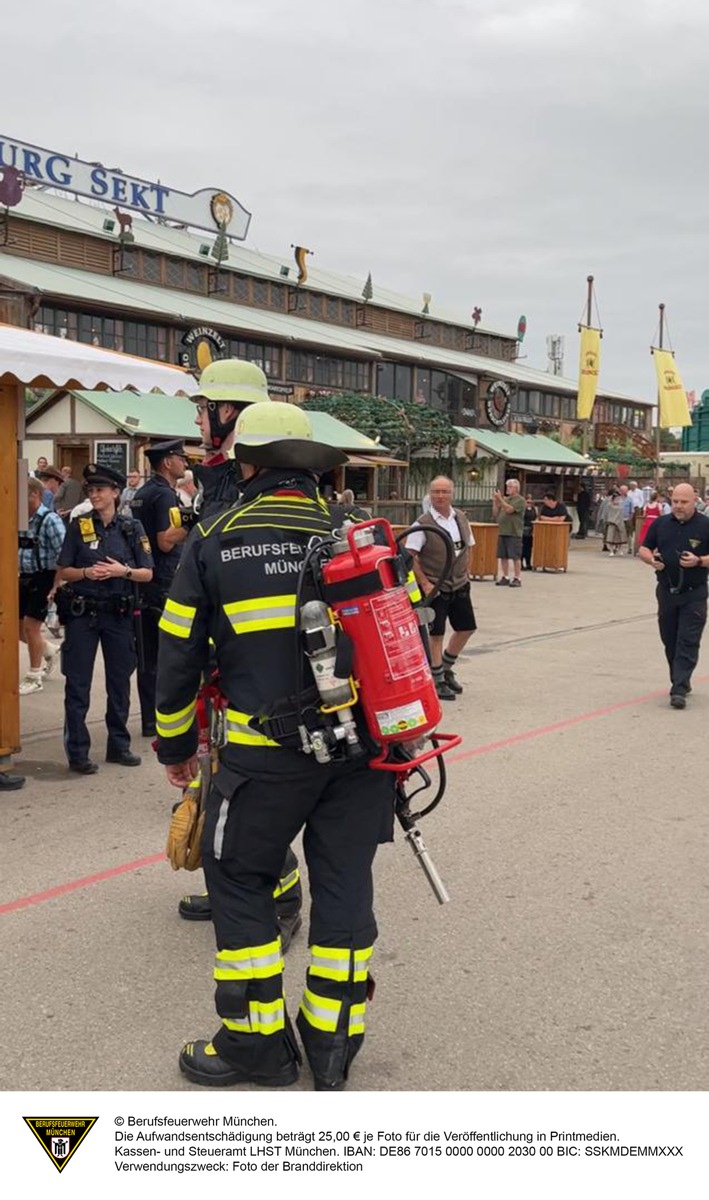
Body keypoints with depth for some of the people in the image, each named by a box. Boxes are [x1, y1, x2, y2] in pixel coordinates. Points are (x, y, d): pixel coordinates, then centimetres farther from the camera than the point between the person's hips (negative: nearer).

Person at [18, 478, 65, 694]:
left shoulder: (50, 520, -16)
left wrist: (57, 586, -20)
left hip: (43, 579, -7)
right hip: (25, 579, 8)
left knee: (31, 626, -4)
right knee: (17, 625, 11)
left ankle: (34, 678, 10)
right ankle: (48, 651, 36)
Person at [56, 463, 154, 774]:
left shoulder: (131, 528, 3)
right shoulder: (78, 526, 1)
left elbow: (147, 574, 2)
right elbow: (64, 571, 2)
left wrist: (124, 571, -15)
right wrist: (86, 572, -16)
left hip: (118, 613, 1)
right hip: (82, 612, -1)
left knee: (120, 682, 10)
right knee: (78, 684, 0)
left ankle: (119, 745, 23)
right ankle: (77, 753, 7)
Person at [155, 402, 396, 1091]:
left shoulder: (214, 541, 0)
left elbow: (179, 654, 4)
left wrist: (175, 745, 17)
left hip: (266, 750, -3)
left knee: (238, 878, 13)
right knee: (344, 880, 13)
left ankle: (258, 1040, 20)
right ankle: (332, 1044, 23)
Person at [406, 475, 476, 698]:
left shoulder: (461, 518, 4)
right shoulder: (423, 523, -13)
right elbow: (410, 556, -15)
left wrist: (465, 572, 9)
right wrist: (424, 583, -18)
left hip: (459, 585, 6)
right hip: (434, 586, -6)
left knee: (466, 628, 12)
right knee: (436, 634, 0)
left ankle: (446, 668, 33)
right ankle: (437, 680, 14)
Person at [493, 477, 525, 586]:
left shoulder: (520, 500, -5)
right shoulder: (505, 499, 15)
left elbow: (509, 509, -20)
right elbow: (495, 514, 14)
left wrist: (500, 499, -17)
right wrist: (495, 502, 2)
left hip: (514, 533, -7)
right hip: (502, 532, 7)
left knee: (515, 557, -3)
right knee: (503, 557, 9)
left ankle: (516, 578, 1)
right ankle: (505, 577, 17)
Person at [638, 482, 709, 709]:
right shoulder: (660, 524, 7)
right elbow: (644, 549, 13)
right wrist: (651, 559, -8)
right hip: (666, 591, 4)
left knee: (688, 643, -7)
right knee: (670, 642, 11)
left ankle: (679, 690, -11)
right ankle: (681, 681, 26)